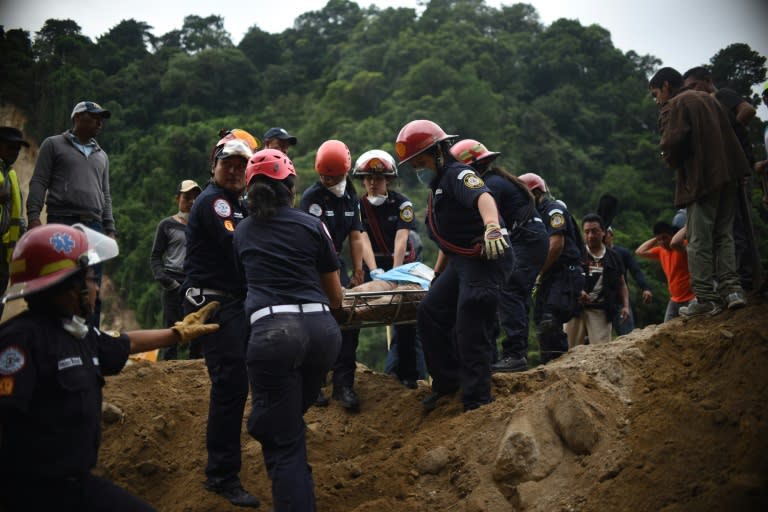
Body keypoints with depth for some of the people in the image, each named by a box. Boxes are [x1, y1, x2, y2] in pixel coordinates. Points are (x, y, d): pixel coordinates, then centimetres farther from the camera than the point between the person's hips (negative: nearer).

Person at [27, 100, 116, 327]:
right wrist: (33, 217, -10)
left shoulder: (101, 155, 23)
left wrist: (110, 229, 11)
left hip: (94, 227, 5)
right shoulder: (54, 145, 9)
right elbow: (38, 183, 2)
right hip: (62, 223, -4)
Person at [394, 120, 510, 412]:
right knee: (430, 313, 12)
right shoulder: (437, 188, 20)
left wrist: (492, 226, -55)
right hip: (461, 260, 10)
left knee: (470, 331, -10)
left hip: (484, 259, -10)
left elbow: (482, 196, -35)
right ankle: (447, 381, 23)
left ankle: (477, 401, -1)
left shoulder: (457, 175, -11)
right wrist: (438, 272, 31)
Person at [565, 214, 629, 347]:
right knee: (571, 349, 0)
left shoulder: (613, 257, 12)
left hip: (601, 311, 1)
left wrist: (625, 306, 6)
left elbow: (621, 284, 18)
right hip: (576, 308, -1)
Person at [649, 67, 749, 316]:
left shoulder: (673, 105, -5)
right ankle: (731, 290, 4)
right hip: (727, 174, 7)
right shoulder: (707, 99, 19)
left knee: (699, 240, -3)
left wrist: (672, 161, 1)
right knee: (724, 235, 12)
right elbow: (728, 135, 20)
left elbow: (672, 142, -18)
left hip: (701, 179, -7)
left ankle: (705, 298, -3)